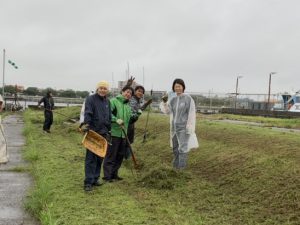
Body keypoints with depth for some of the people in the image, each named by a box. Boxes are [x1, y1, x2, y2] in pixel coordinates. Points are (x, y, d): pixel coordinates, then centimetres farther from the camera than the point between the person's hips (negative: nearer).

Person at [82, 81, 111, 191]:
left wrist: (109, 130, 21)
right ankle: (88, 182, -4)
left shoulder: (107, 101, 16)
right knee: (91, 158, -7)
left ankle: (95, 178, 22)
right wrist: (87, 124, -31)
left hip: (103, 133, 7)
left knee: (100, 157, 11)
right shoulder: (90, 99, -4)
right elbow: (87, 113, -17)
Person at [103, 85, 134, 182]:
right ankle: (107, 175, 2)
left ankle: (114, 174, 23)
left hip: (123, 134, 8)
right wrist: (116, 120, -26)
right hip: (114, 132, -8)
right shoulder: (114, 101, -6)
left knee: (120, 156, 12)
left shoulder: (128, 106, 19)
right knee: (110, 155, -4)